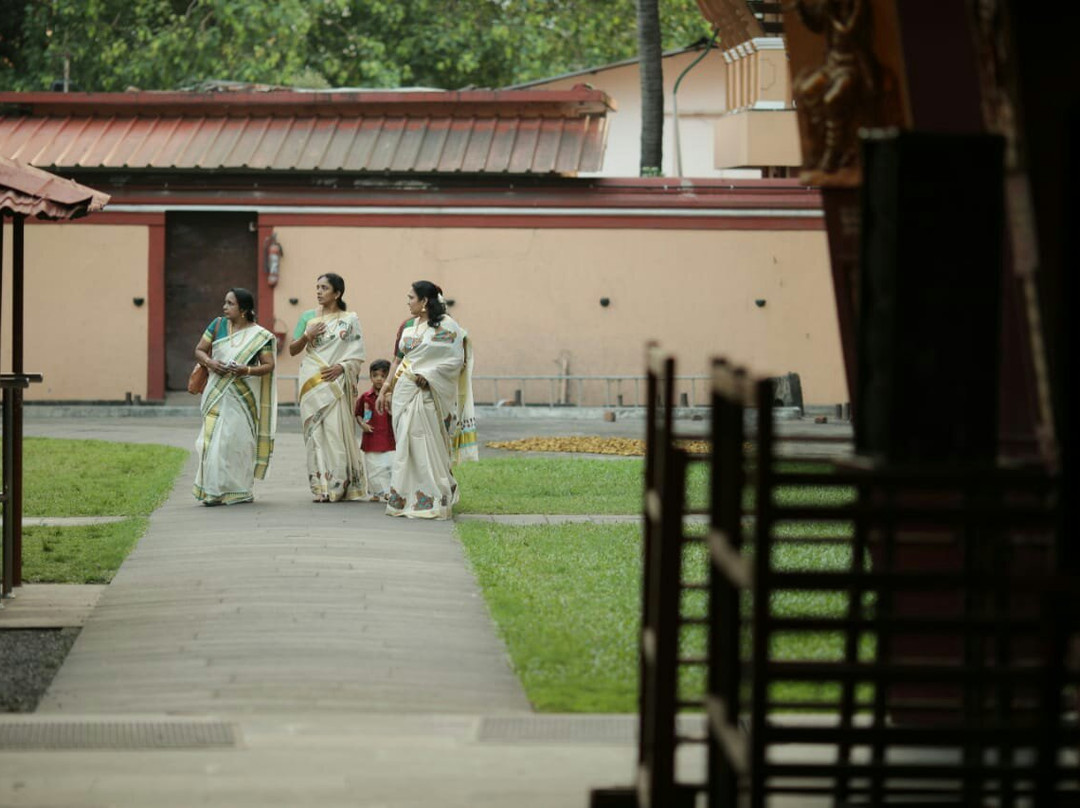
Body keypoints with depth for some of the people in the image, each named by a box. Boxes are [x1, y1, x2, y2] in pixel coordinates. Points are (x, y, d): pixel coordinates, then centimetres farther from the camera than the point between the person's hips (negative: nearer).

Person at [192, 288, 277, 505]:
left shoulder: (259, 335, -2)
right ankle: (214, 490, 1)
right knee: (214, 439, -3)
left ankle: (238, 491, 5)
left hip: (242, 396, -3)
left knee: (237, 440, -3)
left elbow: (268, 365, -5)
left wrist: (246, 370, -22)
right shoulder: (218, 325, 7)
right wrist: (210, 362, -11)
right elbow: (199, 350, 10)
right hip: (217, 393, 3)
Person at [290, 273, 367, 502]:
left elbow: (357, 354, 3)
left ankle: (339, 486, -5)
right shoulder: (308, 317, 12)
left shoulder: (350, 319, 6)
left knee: (337, 430, -8)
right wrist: (307, 336, -6)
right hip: (312, 382, 2)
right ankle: (321, 487, -2)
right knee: (316, 431, -3)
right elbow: (292, 350, 13)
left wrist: (340, 367, -14)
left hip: (337, 381, -2)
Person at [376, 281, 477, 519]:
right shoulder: (408, 326, 14)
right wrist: (385, 389, 17)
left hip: (428, 394, -6)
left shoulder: (446, 326, -6)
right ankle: (408, 499, 11)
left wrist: (428, 375, -18)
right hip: (404, 392, 6)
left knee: (427, 446, -5)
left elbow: (457, 359, -12)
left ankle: (434, 501, 1)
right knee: (407, 445, 7)